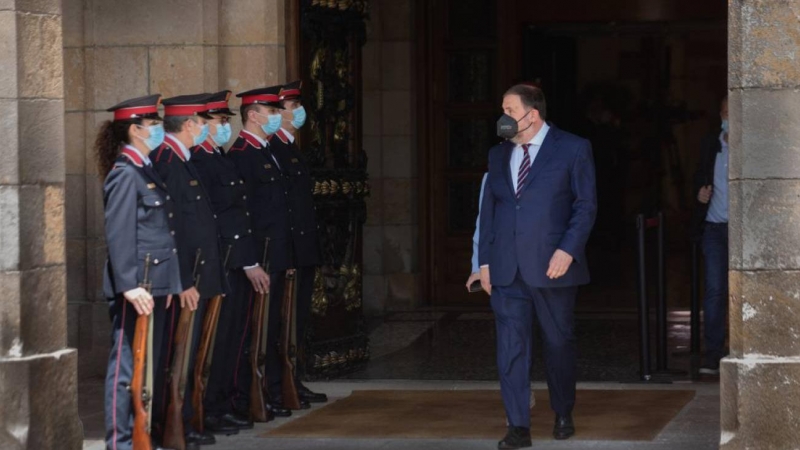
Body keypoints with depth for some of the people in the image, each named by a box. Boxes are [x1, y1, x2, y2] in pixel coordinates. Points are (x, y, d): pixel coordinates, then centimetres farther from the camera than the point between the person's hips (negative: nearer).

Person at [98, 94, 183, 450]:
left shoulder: (146, 171, 15)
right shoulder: (125, 174, -12)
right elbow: (119, 236, -18)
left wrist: (166, 285, 17)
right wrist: (130, 286, -23)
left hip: (155, 284, 9)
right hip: (137, 286, -9)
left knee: (152, 365, 13)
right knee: (128, 366, -5)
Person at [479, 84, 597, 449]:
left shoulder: (573, 149, -1)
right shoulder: (498, 154, 13)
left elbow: (585, 205, -4)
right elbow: (488, 209, 15)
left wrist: (567, 250, -15)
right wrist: (484, 260, 8)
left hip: (551, 265, -3)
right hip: (506, 269, 3)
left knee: (559, 343, 9)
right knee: (511, 347, -3)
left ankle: (563, 415, 27)